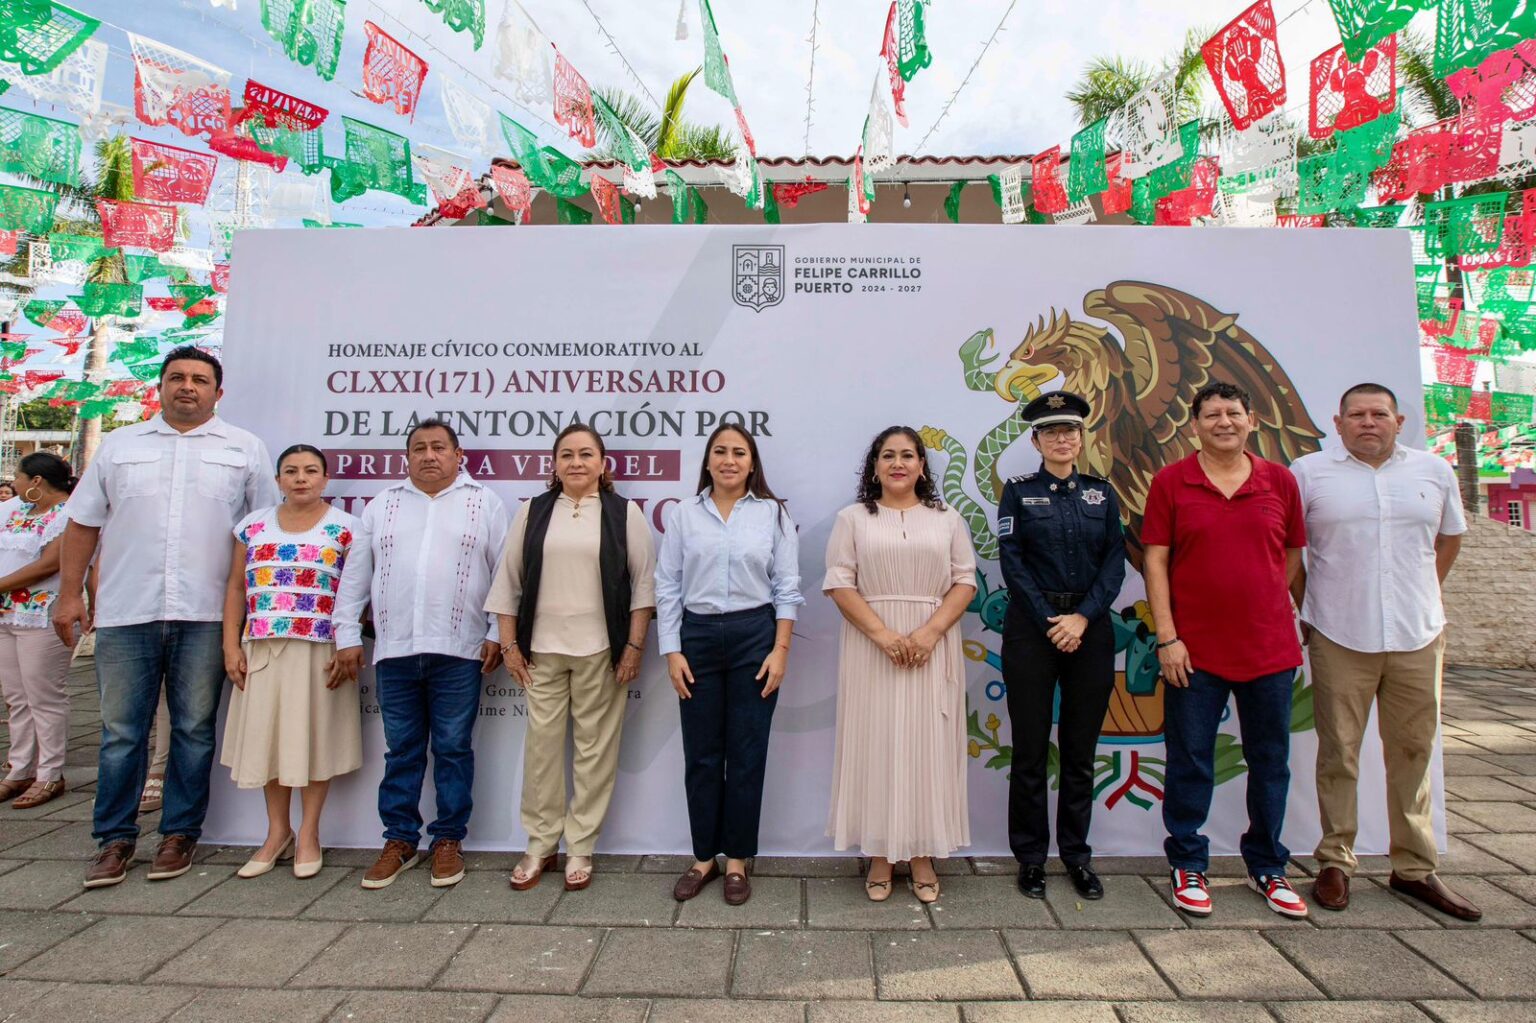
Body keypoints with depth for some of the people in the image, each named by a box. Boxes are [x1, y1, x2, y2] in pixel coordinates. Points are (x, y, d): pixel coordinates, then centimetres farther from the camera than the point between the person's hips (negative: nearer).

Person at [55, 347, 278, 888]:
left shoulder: (245, 449, 7)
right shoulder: (119, 444, 13)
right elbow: (83, 523, 14)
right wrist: (70, 593, 7)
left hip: (205, 615, -1)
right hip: (125, 612, 2)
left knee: (194, 730, 6)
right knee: (121, 731, 7)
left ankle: (180, 834, 18)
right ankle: (115, 839, 19)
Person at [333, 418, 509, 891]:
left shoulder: (484, 504, 4)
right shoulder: (382, 505, 13)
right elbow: (355, 576, 13)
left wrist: (497, 634, -4)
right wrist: (347, 635, 8)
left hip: (458, 651, -3)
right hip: (394, 649, 3)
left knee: (453, 748, 6)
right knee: (401, 749, 11)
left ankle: (448, 839, 18)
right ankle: (400, 839, 23)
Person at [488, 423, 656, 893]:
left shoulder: (625, 513, 2)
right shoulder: (533, 512, 8)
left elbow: (643, 582, 0)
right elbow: (509, 581, 9)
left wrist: (634, 647, -5)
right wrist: (509, 645, 5)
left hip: (601, 650, -2)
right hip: (542, 649, 2)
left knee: (595, 747, 4)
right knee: (542, 744, 6)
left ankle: (580, 848, 18)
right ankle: (539, 845, 22)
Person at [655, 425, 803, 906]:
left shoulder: (773, 513, 2)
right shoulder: (684, 514, 4)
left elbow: (787, 588, 1)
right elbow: (667, 587, 3)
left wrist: (780, 650, -5)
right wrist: (672, 651, -2)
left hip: (754, 636, -1)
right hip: (697, 636, 1)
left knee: (747, 753, 6)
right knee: (701, 753, 8)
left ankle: (737, 858, 22)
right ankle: (704, 855, 25)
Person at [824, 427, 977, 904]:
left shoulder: (947, 519, 9)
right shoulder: (853, 518, 5)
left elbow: (965, 581, 3)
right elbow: (839, 583, -3)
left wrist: (930, 632, -12)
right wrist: (883, 634, -14)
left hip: (933, 646, 1)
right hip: (871, 646, -1)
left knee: (927, 744, 5)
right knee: (875, 743, 3)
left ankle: (923, 855, 18)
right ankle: (880, 856, 16)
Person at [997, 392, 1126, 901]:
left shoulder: (1101, 492, 8)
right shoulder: (1019, 492, 1)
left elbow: (1115, 560, 1)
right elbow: (1012, 562, -5)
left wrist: (1082, 617, -11)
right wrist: (1049, 622, -11)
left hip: (1090, 627, 2)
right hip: (1032, 626, -2)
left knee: (1081, 749, 10)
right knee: (1030, 750, 4)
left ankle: (1077, 855, 24)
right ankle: (1031, 857, 18)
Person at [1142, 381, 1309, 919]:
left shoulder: (1280, 481, 5)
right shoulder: (1171, 482, -2)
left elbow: (1294, 555, 12)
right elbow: (1155, 561, -4)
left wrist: (1264, 607, 4)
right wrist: (1166, 637, -10)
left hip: (1270, 648, 3)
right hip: (1195, 650, -2)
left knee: (1270, 763, 14)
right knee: (1190, 763, 6)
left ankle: (1267, 867, 32)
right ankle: (1188, 866, 23)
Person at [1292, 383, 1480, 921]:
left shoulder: (1434, 470, 9)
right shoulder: (1308, 472, 0)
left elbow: (1449, 538, 20)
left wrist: (1422, 598, 13)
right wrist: (1308, 605, 2)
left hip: (1418, 635, 3)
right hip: (1340, 636, -3)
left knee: (1413, 751, 10)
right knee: (1339, 751, 4)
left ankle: (1415, 868, 22)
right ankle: (1335, 862, 15)